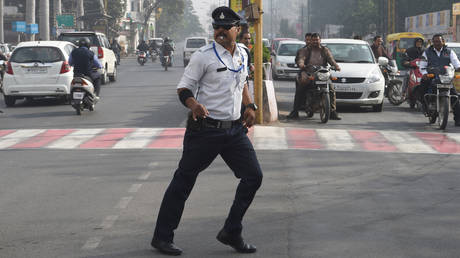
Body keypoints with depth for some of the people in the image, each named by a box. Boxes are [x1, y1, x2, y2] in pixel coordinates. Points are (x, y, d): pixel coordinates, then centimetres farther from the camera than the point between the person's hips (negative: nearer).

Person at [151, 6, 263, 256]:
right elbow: (183, 88, -9)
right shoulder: (203, 56, -10)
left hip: (234, 129, 6)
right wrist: (193, 104, -30)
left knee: (253, 176, 3)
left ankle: (231, 233, 15)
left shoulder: (242, 55, 10)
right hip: (205, 129, -6)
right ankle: (162, 237, 9)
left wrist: (250, 106, 13)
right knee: (183, 181, -1)